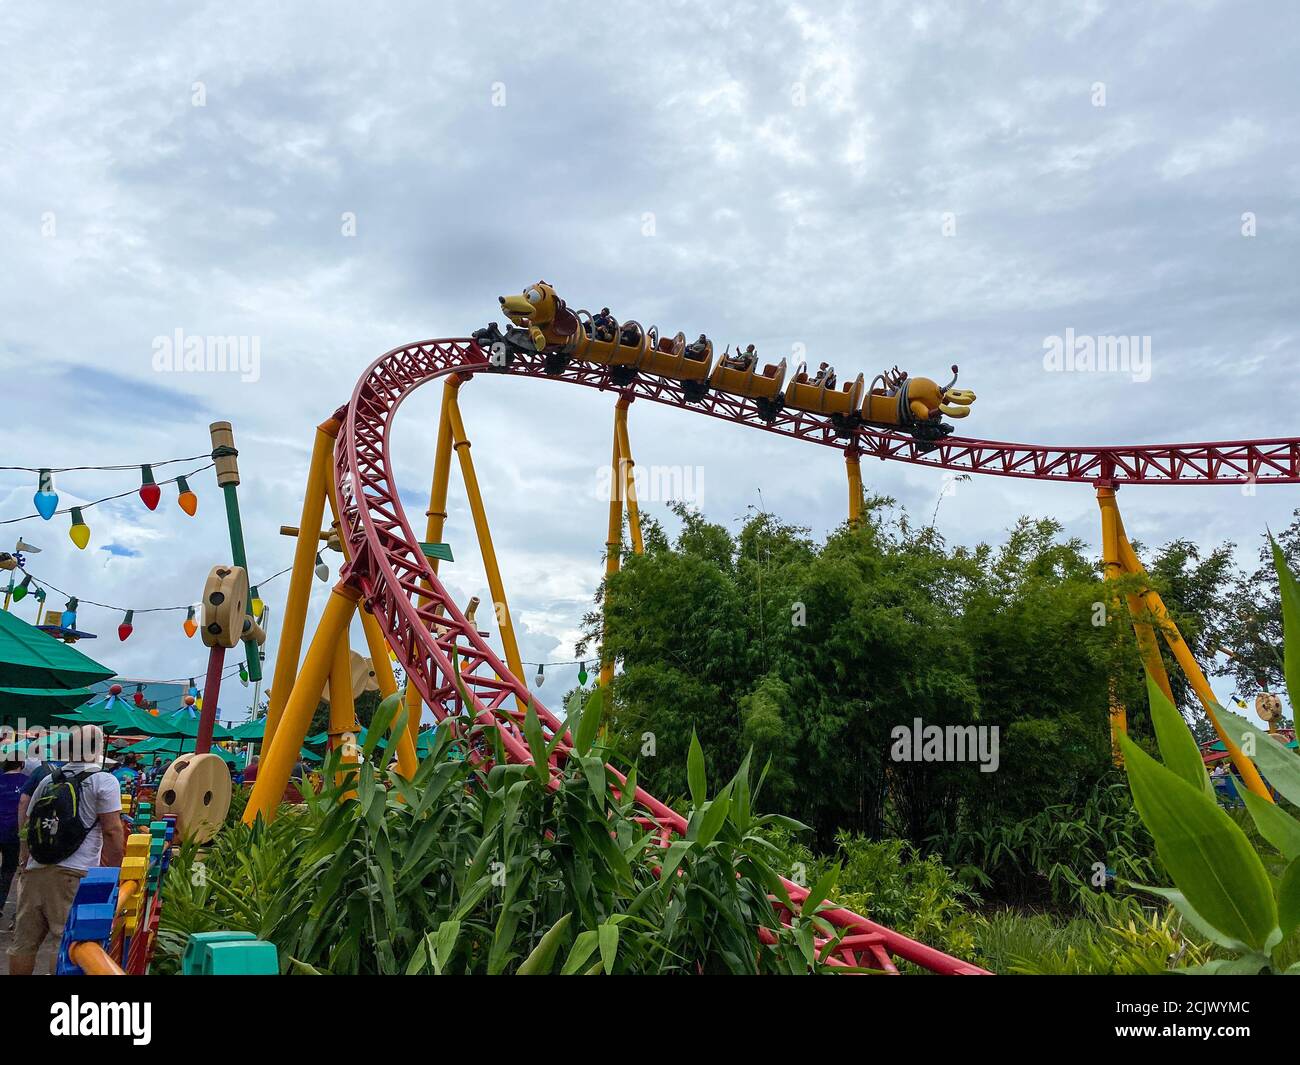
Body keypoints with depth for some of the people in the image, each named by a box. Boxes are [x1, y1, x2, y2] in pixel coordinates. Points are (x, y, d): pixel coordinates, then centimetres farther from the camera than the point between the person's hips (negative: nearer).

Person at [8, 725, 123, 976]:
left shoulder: (47, 780, 16)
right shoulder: (104, 781, -1)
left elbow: (27, 827, 20)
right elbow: (112, 831, -6)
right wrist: (114, 871, 1)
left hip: (35, 870, 6)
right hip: (74, 875, -6)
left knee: (24, 941, 11)